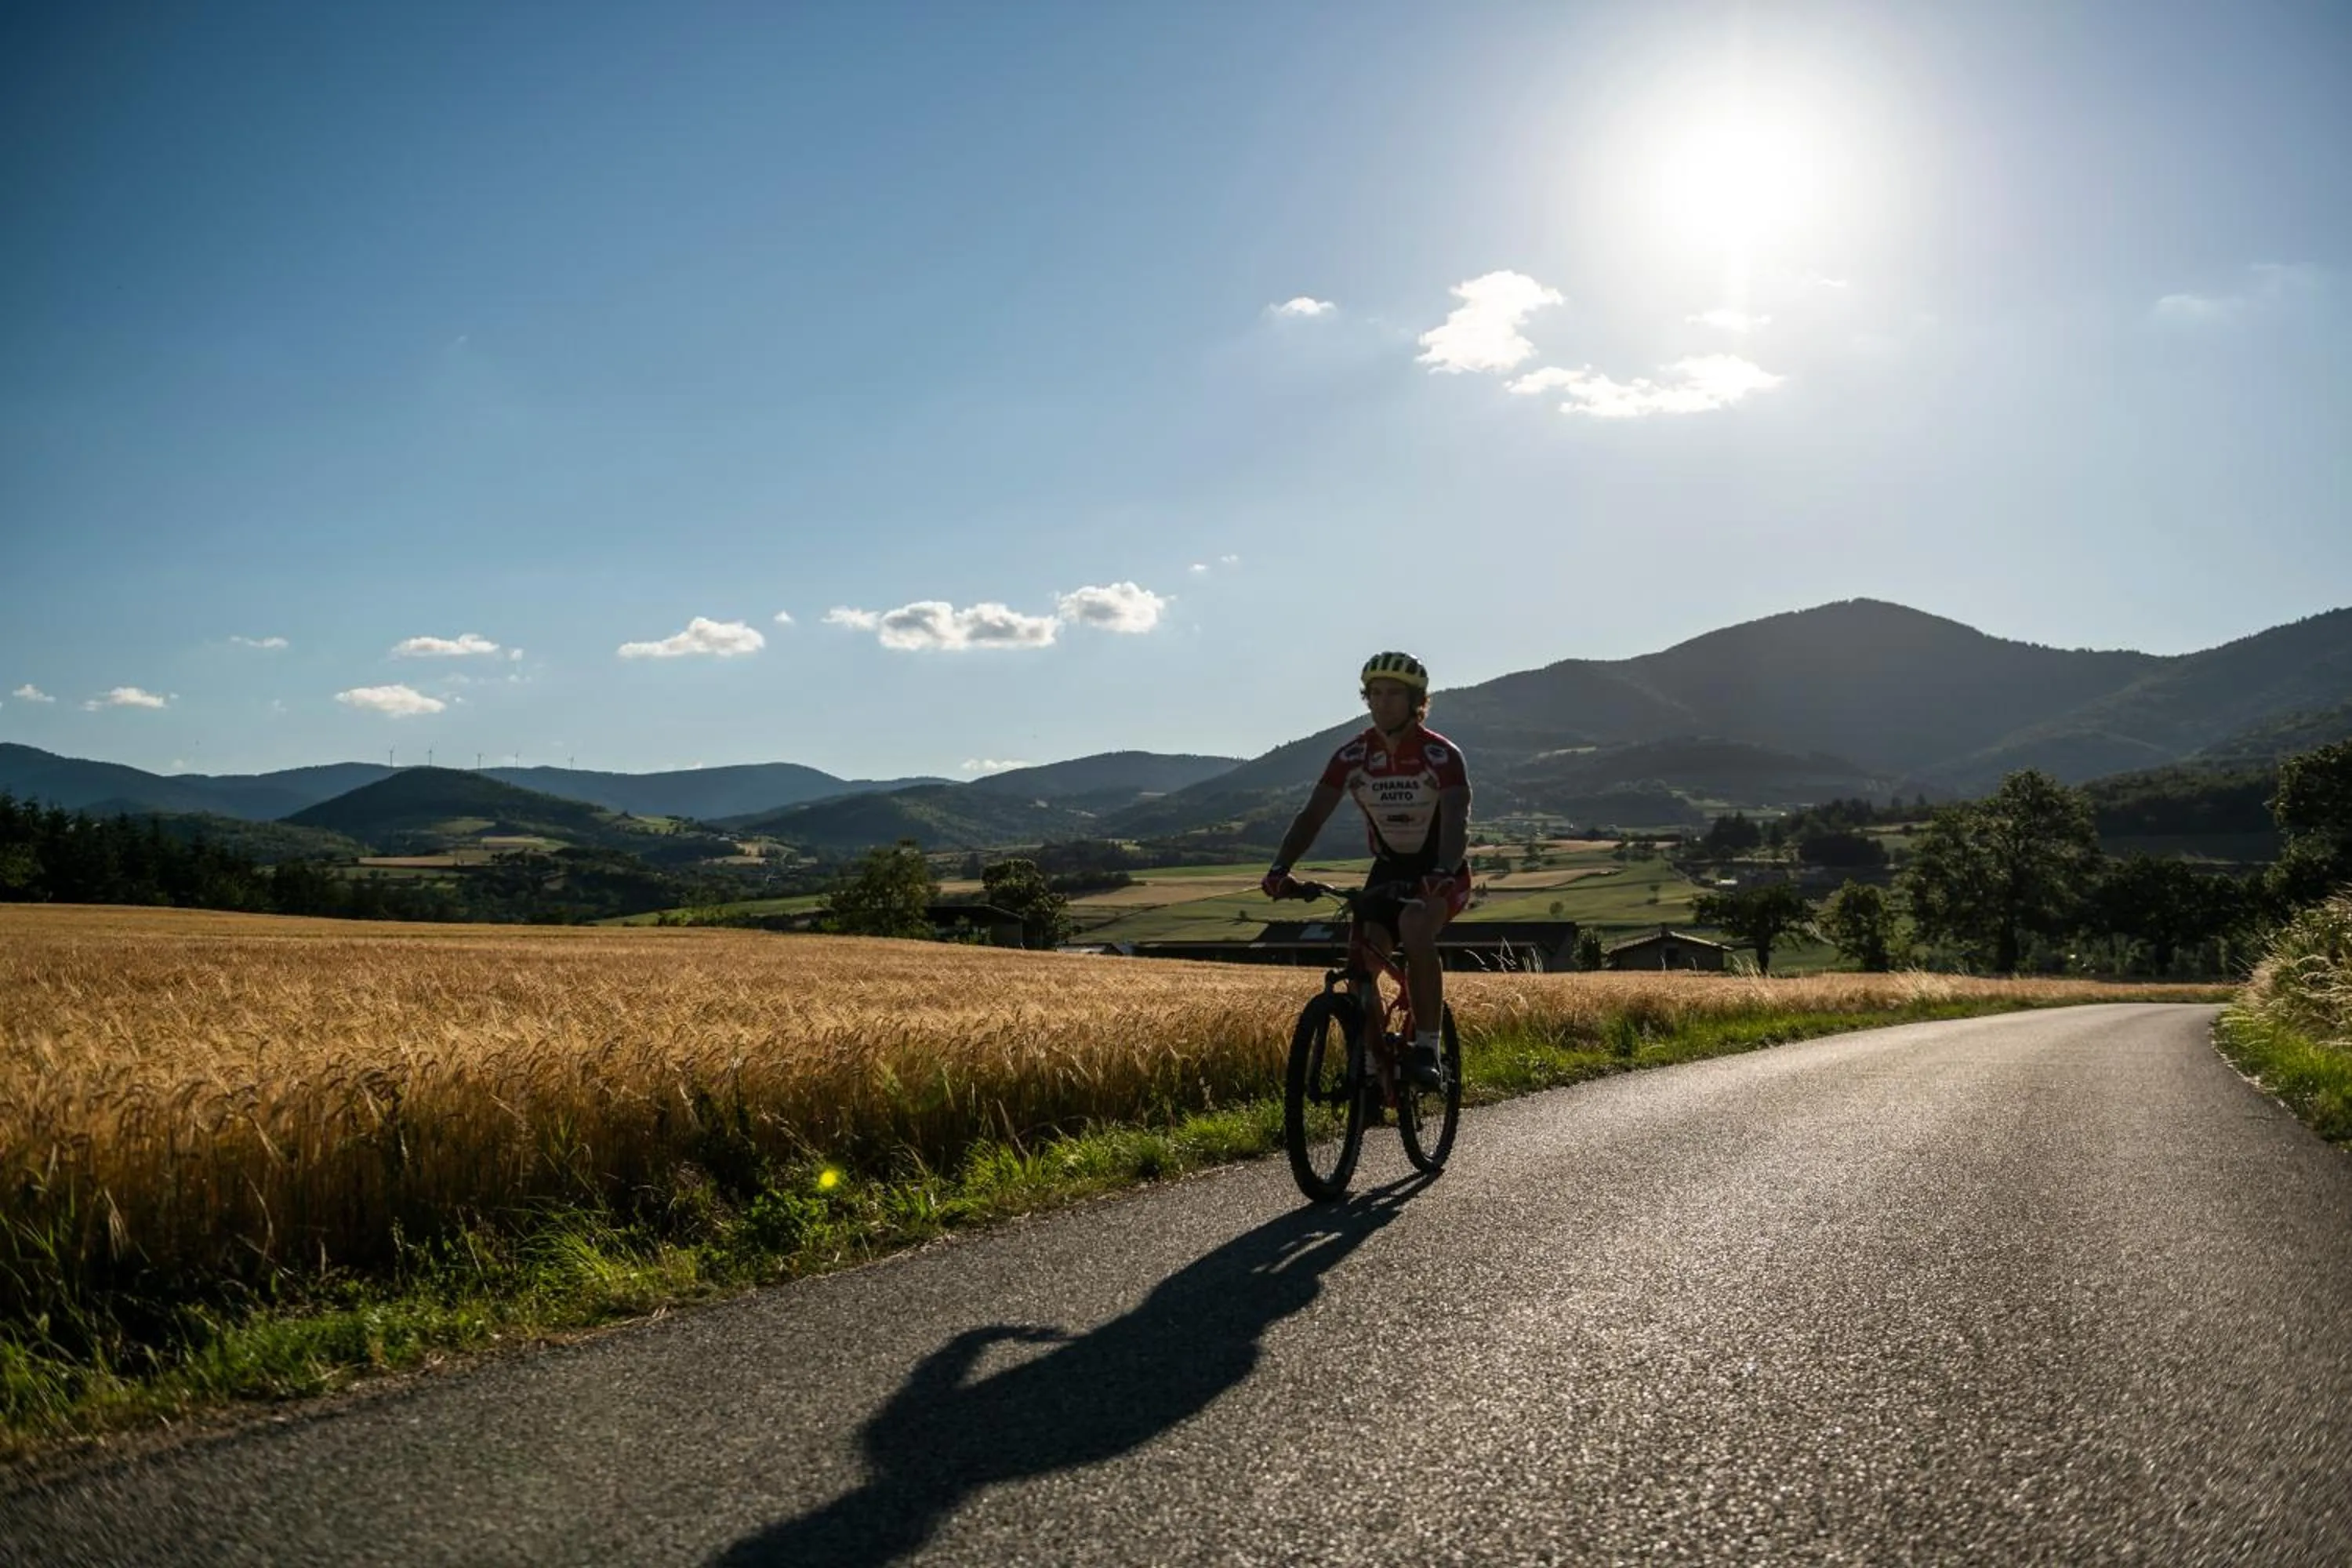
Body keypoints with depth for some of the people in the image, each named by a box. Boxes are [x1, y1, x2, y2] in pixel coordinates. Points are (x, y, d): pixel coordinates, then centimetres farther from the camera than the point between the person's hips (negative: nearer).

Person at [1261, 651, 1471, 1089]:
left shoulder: (1441, 755, -18)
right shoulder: (1353, 756, -8)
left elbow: (1456, 821, -31)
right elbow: (1312, 814, -14)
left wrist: (1442, 872, -51)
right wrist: (1281, 867, -31)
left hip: (1440, 873, -4)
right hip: (1389, 868, 4)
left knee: (1414, 926, -34)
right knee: (1363, 954, -16)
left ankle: (1428, 1047, -24)